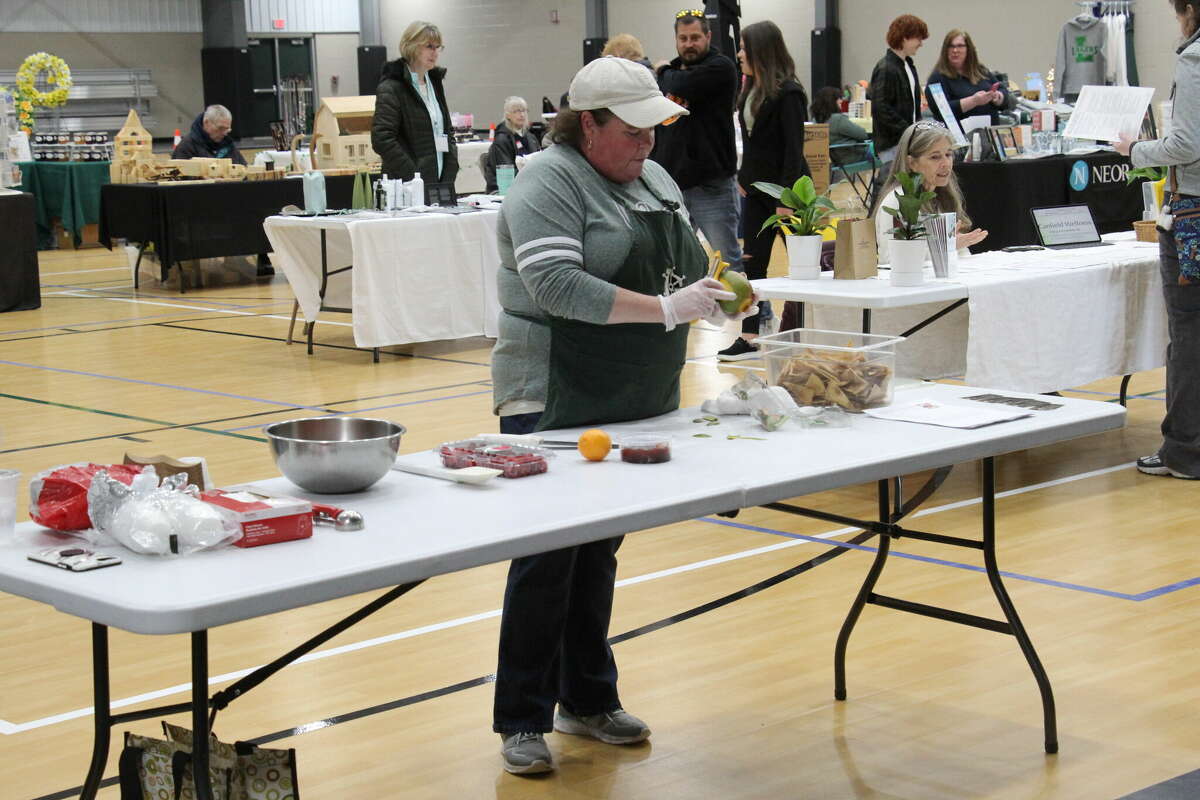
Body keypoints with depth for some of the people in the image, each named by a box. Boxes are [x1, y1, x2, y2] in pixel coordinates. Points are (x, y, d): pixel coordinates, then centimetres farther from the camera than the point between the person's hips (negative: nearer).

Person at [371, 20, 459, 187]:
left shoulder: (434, 82, 17)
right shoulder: (391, 89, -7)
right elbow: (381, 140, -16)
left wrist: (450, 173, 5)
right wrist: (414, 177, -19)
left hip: (440, 181, 7)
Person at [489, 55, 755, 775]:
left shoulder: (656, 180, 13)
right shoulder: (550, 183, -12)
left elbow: (683, 265, 22)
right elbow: (556, 285, -24)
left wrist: (707, 291, -1)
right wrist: (665, 308, -25)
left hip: (639, 404, 8)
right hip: (556, 404, -7)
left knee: (600, 553, 15)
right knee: (547, 557, -2)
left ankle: (589, 701, 25)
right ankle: (524, 721, 6)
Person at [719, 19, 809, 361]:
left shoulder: (788, 93, -14)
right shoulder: (751, 91, 10)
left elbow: (794, 148, -17)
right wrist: (744, 177, 13)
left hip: (784, 189, -8)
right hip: (758, 190, 8)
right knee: (753, 263, 4)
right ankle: (750, 338, 5)